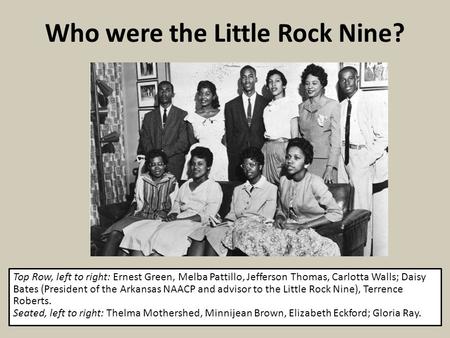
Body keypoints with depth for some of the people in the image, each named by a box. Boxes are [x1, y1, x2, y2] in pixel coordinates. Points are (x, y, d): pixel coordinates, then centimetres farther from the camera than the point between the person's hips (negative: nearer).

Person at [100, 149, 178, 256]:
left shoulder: (172, 181, 4)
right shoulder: (141, 179, 10)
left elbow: (173, 205, 5)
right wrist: (132, 212, -2)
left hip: (161, 219, -3)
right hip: (140, 215, 3)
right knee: (115, 234, -24)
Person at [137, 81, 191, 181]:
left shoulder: (182, 115, 5)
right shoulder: (149, 116, 15)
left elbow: (184, 142, -4)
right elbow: (144, 140, 7)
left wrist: (163, 153, -13)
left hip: (175, 166, -2)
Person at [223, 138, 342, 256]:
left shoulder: (315, 182, -9)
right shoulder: (283, 180, 8)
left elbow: (337, 213, -11)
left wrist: (302, 226, -14)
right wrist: (279, 218, -3)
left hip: (310, 231, -3)